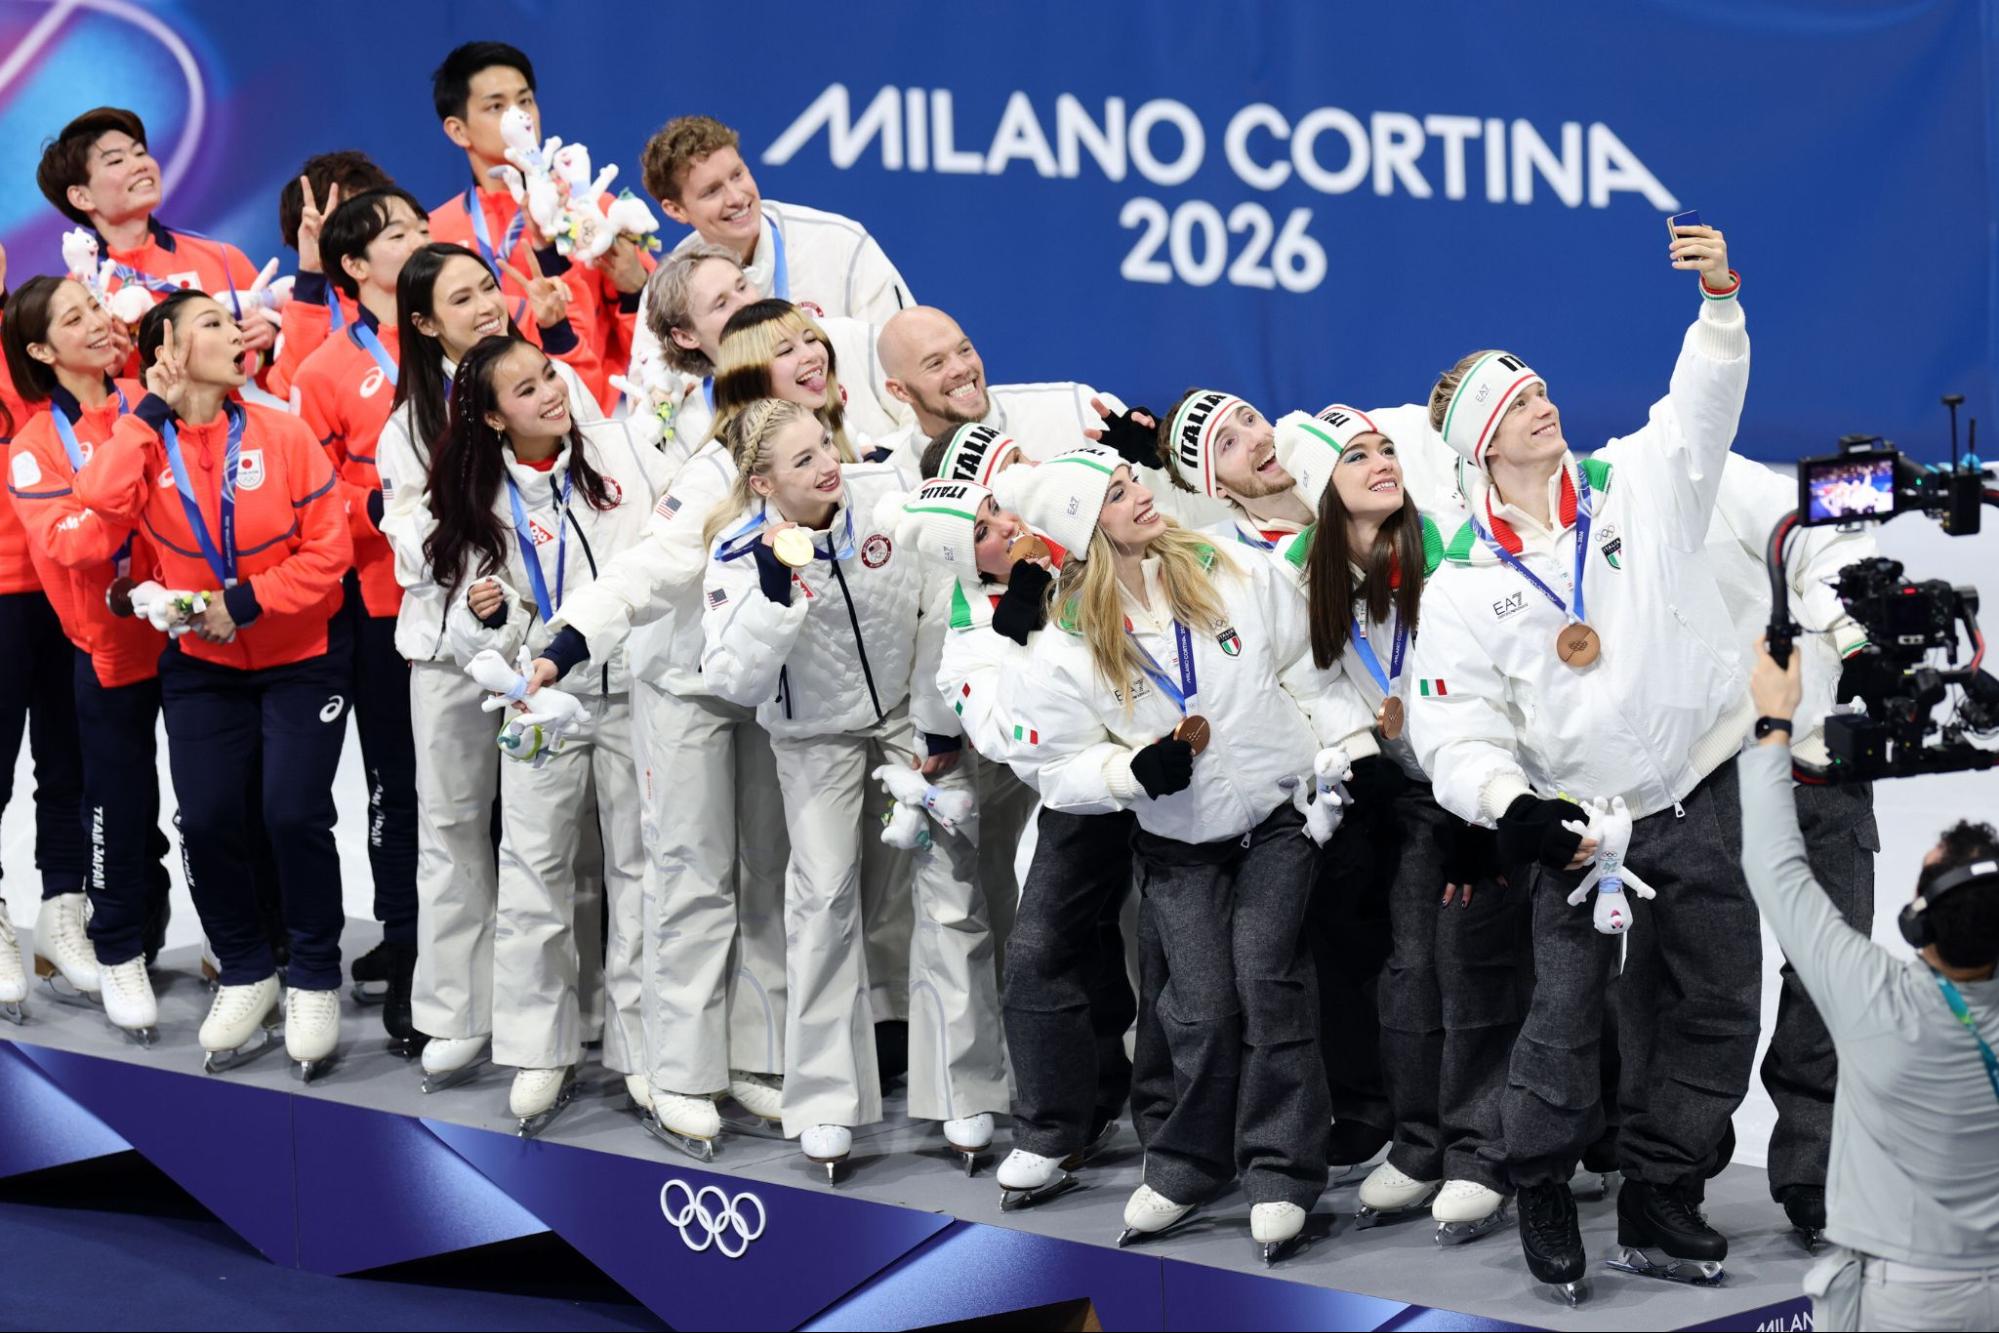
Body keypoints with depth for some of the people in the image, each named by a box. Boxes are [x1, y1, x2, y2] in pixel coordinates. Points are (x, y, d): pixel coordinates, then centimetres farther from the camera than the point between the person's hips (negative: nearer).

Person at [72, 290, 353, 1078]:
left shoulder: (281, 434, -10)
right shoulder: (146, 444, -6)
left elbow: (328, 548, -11)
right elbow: (101, 504, -27)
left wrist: (248, 602, -19)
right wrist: (150, 412, -21)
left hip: (301, 656, -2)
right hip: (201, 664, 2)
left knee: (294, 813, -12)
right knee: (208, 820, -4)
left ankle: (314, 978, 8)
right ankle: (245, 973, 20)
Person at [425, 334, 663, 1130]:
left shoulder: (619, 449, 0)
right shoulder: (484, 501, 0)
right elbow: (476, 644, 1)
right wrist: (485, 617, -21)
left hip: (637, 685, 0)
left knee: (641, 869, 5)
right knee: (535, 872, 1)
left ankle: (642, 1047, 14)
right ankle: (541, 1051, 11)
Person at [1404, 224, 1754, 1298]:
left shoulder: (1635, 484, 4)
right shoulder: (1462, 587, -1)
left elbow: (1703, 405, -6)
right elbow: (1456, 733, -4)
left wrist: (1718, 301, -22)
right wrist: (1511, 809, -21)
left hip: (1700, 797, 2)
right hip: (1581, 819, -2)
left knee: (1715, 1007, 6)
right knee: (1569, 1007, -11)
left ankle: (1658, 1206, 19)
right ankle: (1541, 1188, 12)